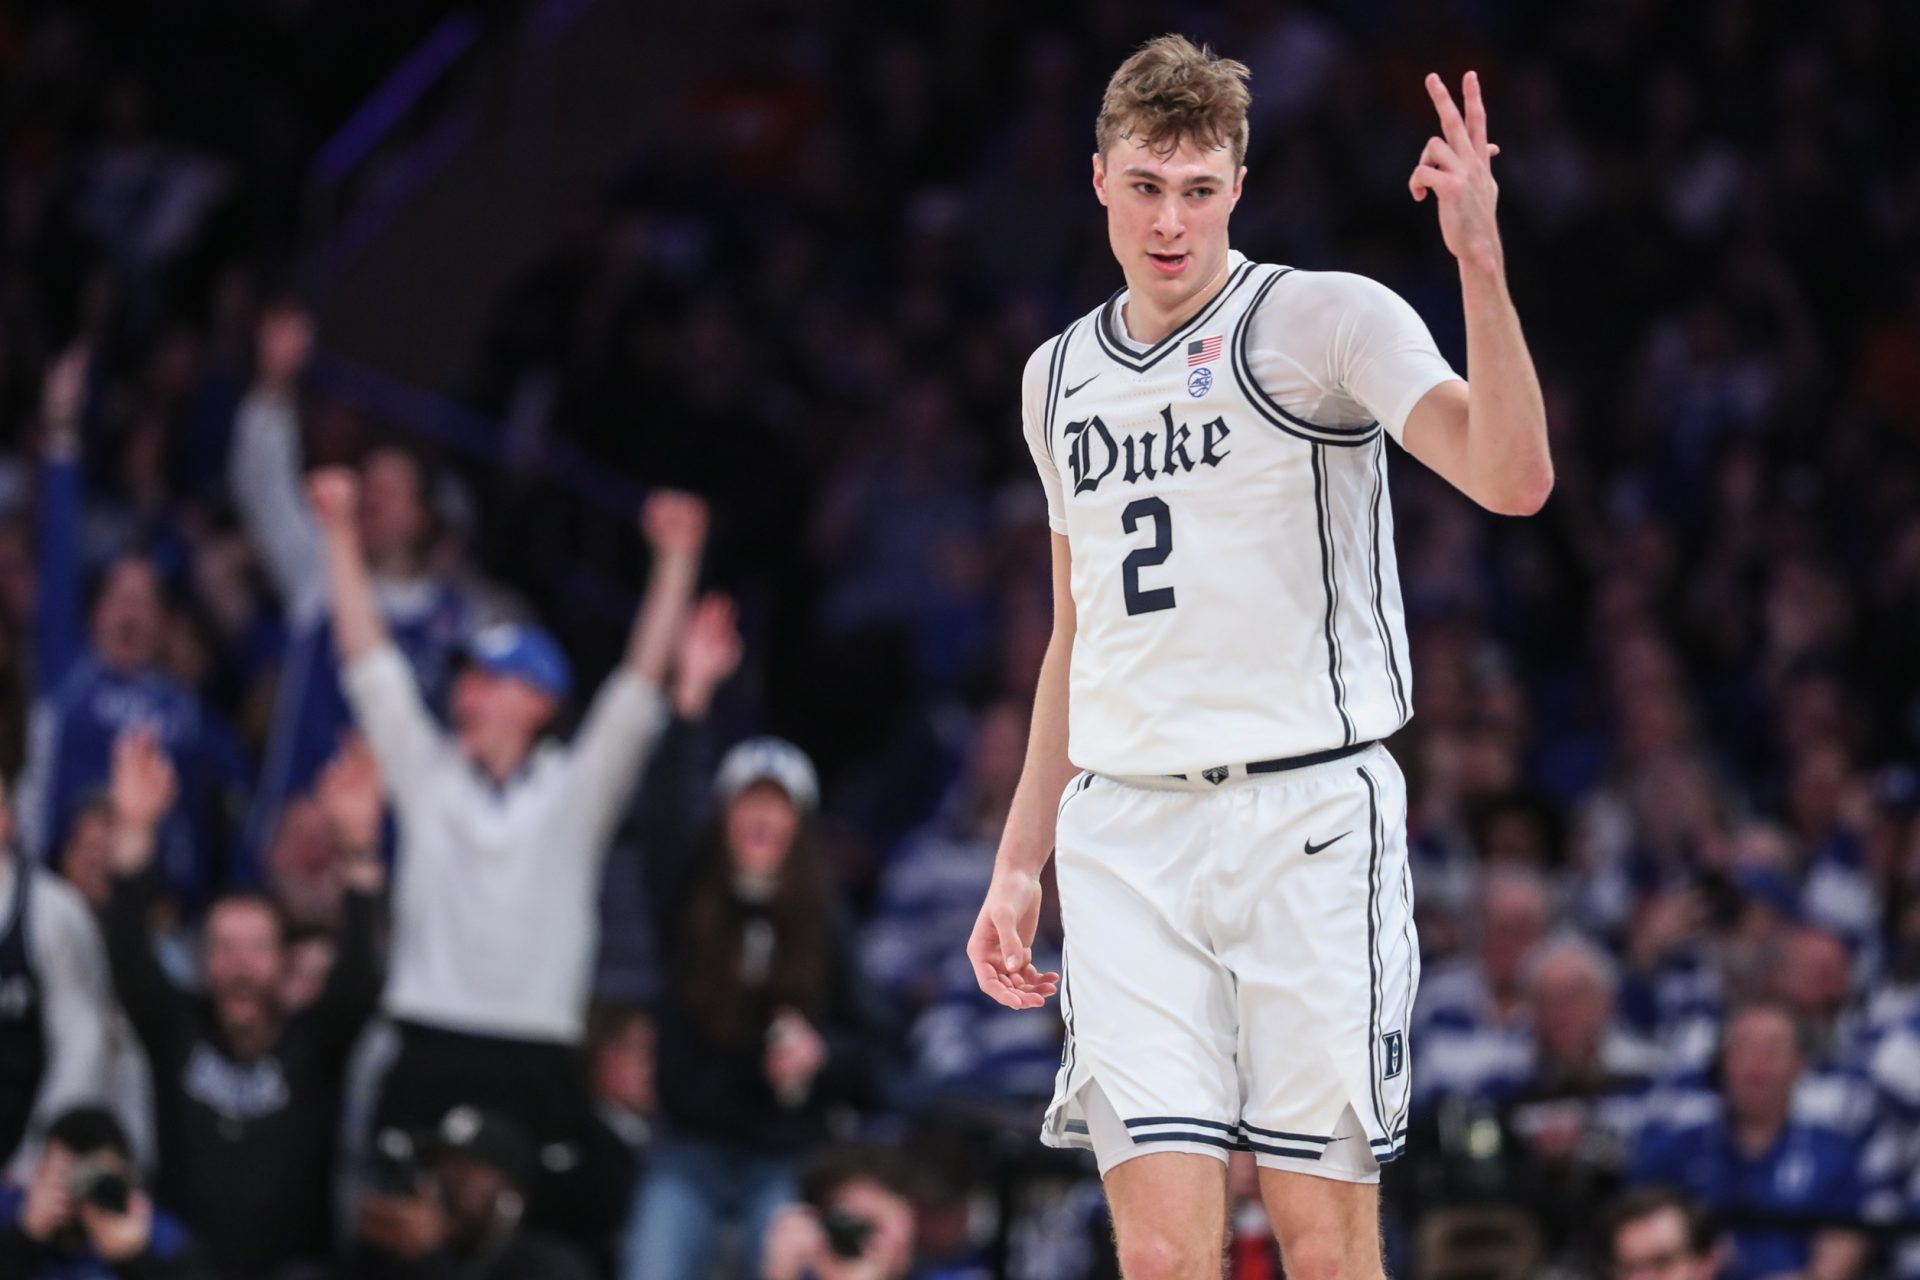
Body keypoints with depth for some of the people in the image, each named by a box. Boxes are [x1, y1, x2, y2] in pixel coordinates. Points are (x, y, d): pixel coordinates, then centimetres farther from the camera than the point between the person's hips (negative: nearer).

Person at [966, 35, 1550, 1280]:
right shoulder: (1060, 377, 17)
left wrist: (1482, 262, -29)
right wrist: (1021, 862, 22)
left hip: (1307, 811, -4)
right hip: (1125, 833, 4)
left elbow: (1512, 478, -18)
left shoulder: (1329, 318, -1)